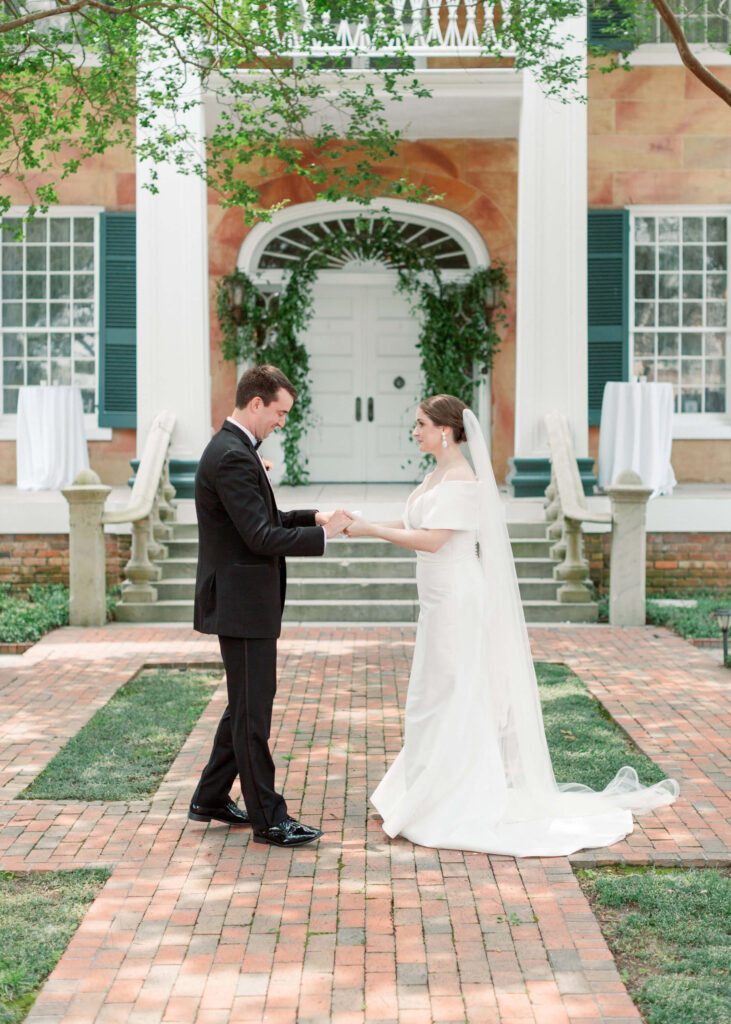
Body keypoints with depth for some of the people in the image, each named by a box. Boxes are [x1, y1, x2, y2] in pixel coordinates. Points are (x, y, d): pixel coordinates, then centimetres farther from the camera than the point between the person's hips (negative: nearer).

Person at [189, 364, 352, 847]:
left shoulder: (235, 449, 13)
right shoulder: (232, 458, -20)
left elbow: (262, 518, 22)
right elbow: (262, 538, -24)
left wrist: (313, 517, 10)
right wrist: (324, 535, -16)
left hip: (244, 603, 11)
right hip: (242, 603, -11)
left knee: (246, 706, 19)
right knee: (253, 710, -2)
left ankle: (211, 798, 29)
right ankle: (268, 819, 6)